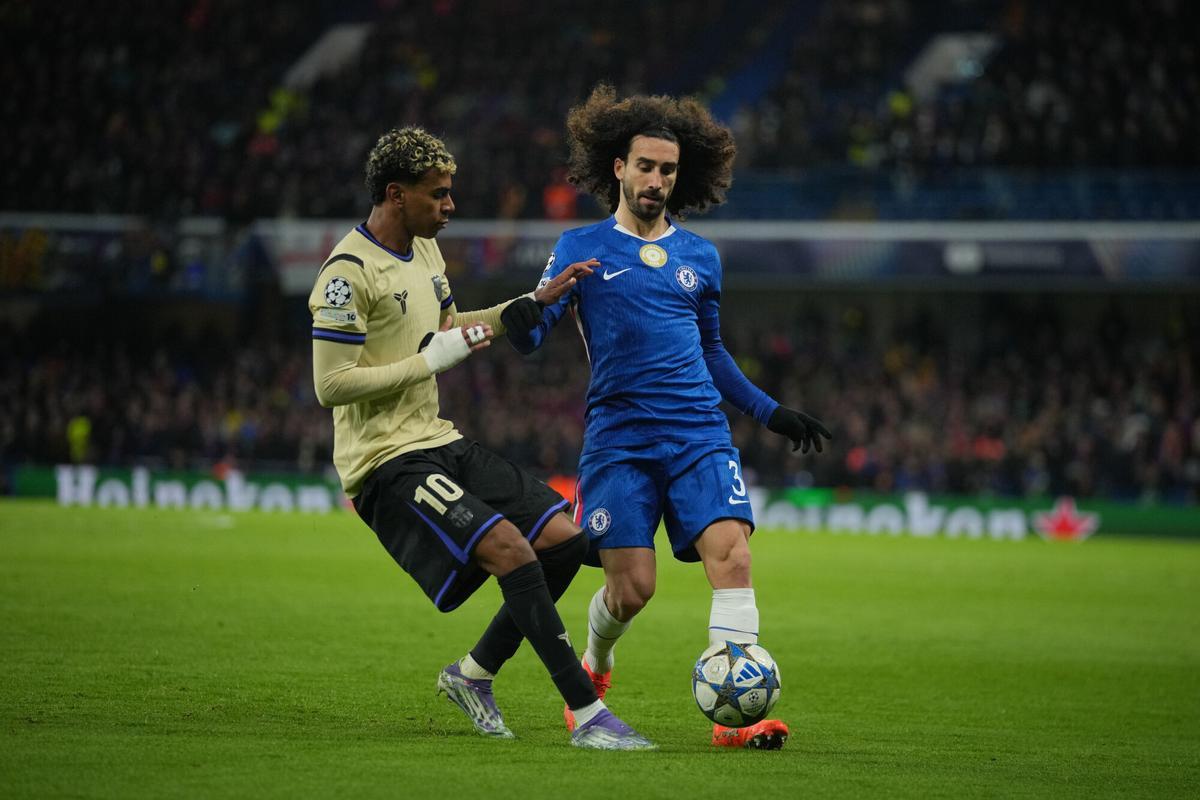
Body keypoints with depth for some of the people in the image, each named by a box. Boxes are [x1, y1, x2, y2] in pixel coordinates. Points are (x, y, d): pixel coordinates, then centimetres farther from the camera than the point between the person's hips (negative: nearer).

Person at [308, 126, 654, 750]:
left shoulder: (424, 250, 14)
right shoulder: (348, 272, -16)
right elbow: (331, 386, -21)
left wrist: (536, 303, 22)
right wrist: (432, 360, -18)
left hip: (439, 445, 10)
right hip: (387, 463, -10)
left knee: (564, 541, 3)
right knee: (512, 551, -24)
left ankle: (473, 675, 19)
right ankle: (588, 716, -21)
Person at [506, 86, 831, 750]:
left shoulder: (699, 257, 16)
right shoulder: (580, 248, 7)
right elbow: (529, 338, 0)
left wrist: (768, 410, 22)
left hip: (700, 434, 3)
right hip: (619, 438, -2)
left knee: (731, 553, -19)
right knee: (632, 588, -8)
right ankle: (594, 668, 26)